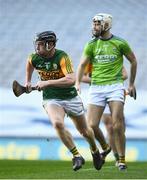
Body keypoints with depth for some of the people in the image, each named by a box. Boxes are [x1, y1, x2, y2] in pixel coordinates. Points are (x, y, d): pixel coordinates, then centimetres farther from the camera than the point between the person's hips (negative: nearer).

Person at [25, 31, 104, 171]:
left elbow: (71, 80, -34)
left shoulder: (62, 57, -22)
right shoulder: (34, 58, -8)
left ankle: (95, 152, 47)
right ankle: (77, 156, -18)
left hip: (70, 97, -2)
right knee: (57, 123, -30)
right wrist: (28, 81, 20)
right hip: (51, 100, 2)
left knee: (84, 131, 14)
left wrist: (47, 83, -35)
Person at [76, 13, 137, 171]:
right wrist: (77, 82, -13)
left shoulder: (120, 43, 1)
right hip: (96, 88, 3)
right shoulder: (91, 44, 7)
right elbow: (82, 64, 4)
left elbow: (133, 61, 13)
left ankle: (122, 159, -2)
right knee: (91, 125, -5)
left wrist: (131, 84, 14)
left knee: (117, 125, -13)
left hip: (115, 86, -3)